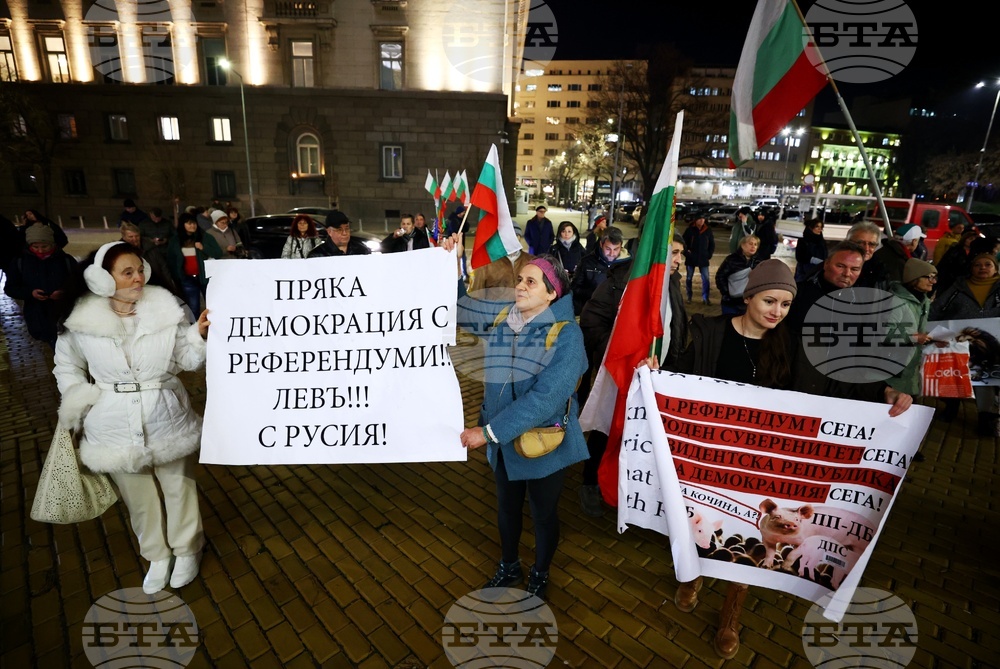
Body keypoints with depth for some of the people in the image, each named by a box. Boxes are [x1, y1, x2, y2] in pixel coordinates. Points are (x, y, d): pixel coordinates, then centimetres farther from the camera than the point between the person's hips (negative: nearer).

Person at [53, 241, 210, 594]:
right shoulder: (83, 320, -7)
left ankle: (187, 549, 37)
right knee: (139, 498, 16)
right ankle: (157, 555, 39)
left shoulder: (166, 309, -9)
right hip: (116, 429, 1)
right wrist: (80, 404, -1)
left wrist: (200, 334, -22)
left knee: (179, 487, 15)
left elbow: (187, 360, -4)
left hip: (167, 421, -1)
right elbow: (68, 367, 10)